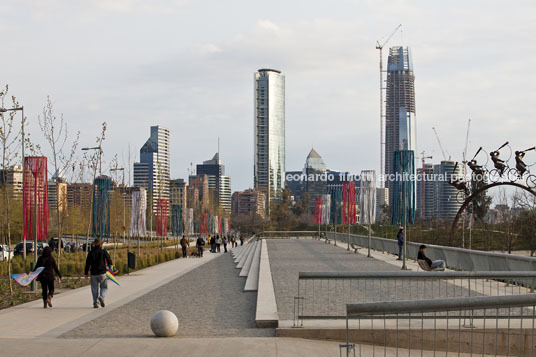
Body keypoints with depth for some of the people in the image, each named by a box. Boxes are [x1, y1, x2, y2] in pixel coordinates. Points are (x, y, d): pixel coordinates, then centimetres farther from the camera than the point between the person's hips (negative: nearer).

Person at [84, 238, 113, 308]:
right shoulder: (103, 251, -5)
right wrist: (110, 264, 25)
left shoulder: (90, 253, 2)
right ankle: (101, 297, -17)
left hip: (93, 273, 2)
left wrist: (86, 273, 11)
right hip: (102, 273, -2)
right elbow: (108, 259, 2)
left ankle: (95, 303, 6)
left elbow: (87, 264, 4)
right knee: (104, 287, 10)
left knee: (95, 289, 9)